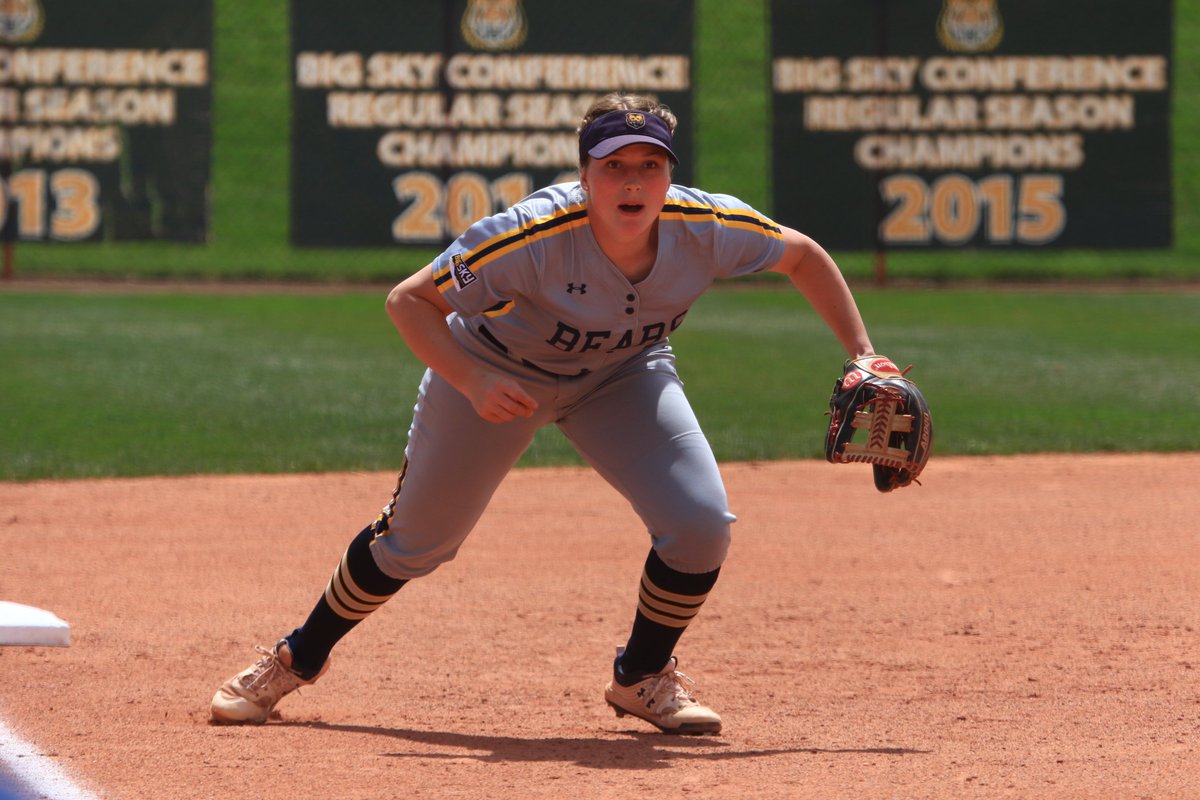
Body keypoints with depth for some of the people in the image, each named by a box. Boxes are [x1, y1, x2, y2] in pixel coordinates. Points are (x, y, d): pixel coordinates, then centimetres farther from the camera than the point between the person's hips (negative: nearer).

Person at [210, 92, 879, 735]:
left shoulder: (707, 229, -29)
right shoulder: (534, 236, -38)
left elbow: (803, 255, -8)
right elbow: (409, 299, -29)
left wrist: (863, 356, -14)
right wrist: (473, 384, -41)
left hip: (622, 375, 3)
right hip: (497, 370, -3)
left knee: (702, 525, -17)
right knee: (413, 542, 7)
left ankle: (643, 676, 10)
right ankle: (300, 658, 34)